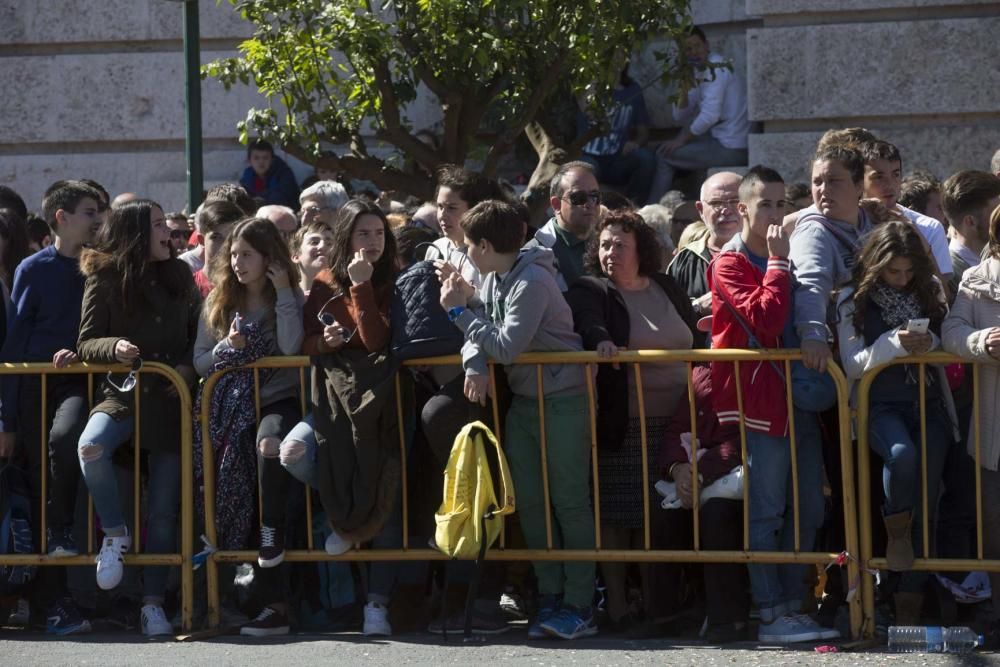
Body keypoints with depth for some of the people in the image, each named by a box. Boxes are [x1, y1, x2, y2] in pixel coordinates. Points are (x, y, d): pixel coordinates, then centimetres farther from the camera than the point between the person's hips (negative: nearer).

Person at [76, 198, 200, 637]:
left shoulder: (179, 276, 9)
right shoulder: (104, 279, 0)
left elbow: (197, 334, 15)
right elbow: (86, 343, -2)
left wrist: (189, 367, -4)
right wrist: (114, 347, -23)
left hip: (171, 398, 2)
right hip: (123, 392, -2)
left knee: (163, 510, 1)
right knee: (90, 446, -34)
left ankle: (153, 603, 10)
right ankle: (115, 533, -10)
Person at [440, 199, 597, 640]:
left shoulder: (532, 282, -19)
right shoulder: (493, 280, 8)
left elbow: (507, 346, -24)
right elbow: (481, 335, 5)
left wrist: (460, 311, -16)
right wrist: (474, 366, -17)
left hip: (562, 398, -9)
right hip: (523, 400, 9)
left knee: (569, 500, -5)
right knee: (529, 500, 8)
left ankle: (579, 605, -2)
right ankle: (550, 597, 14)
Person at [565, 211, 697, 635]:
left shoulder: (667, 290, 16)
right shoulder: (589, 292, 3)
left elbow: (695, 343, 22)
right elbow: (586, 324, -19)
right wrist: (601, 341, -40)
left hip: (669, 424, 4)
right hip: (618, 425, -4)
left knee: (657, 514, 4)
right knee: (614, 514, -4)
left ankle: (655, 601, 10)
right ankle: (617, 607, 1)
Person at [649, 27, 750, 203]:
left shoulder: (716, 67, -12)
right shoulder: (700, 72, 16)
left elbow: (710, 115, -21)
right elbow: (679, 116, 16)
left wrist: (681, 140, -8)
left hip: (731, 149, -9)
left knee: (664, 156, -3)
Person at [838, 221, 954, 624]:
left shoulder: (930, 292, 8)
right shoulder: (854, 300, 1)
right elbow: (852, 366, -4)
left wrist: (931, 343, -10)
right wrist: (894, 343, -19)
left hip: (929, 405, 3)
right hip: (882, 405, -3)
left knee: (926, 498, -5)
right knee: (902, 454, -34)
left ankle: (911, 598, 1)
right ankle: (896, 528, -5)